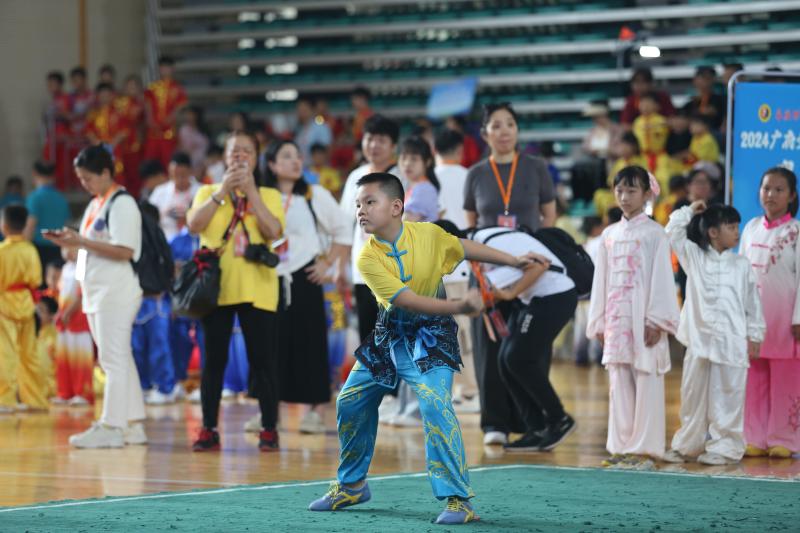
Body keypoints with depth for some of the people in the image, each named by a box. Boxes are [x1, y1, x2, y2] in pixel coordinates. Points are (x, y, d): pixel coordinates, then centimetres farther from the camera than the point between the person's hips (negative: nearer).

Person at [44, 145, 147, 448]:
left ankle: (111, 428, -9)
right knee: (118, 359, 11)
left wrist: (81, 241, -18)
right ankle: (132, 426, 14)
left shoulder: (122, 204, -11)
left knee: (114, 358, -9)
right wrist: (69, 242, 6)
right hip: (98, 292, 10)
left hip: (116, 293, -10)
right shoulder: (95, 205, 18)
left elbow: (123, 251, -20)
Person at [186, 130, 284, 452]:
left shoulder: (269, 195, 9)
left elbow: (274, 231, -9)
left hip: (257, 290, -1)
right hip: (217, 288, 1)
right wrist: (223, 190, -12)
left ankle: (269, 429, 5)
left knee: (263, 360, -2)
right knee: (214, 359, 2)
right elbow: (194, 224, -8)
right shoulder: (208, 193, 12)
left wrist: (251, 191, -10)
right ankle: (208, 430, 7)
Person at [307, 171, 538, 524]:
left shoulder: (428, 234, -14)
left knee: (434, 403, -24)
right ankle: (352, 485, 33)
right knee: (350, 403, 9)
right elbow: (407, 300, -26)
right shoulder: (368, 258, -17)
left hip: (430, 336, -3)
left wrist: (513, 261, 10)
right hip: (388, 336, 3)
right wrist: (459, 307, -37)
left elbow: (465, 248, 8)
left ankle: (458, 499, -20)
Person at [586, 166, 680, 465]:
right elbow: (601, 280, 15)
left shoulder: (654, 233, -2)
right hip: (616, 320, 5)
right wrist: (599, 323, 10)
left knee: (646, 383, -4)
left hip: (643, 320, -5)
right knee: (619, 384, 6)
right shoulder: (610, 235, 14)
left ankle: (644, 446, -1)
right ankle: (621, 445, 10)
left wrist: (656, 321, -13)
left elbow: (661, 278, -7)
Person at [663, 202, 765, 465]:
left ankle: (725, 447, 6)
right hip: (700, 339, 1)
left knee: (727, 395, 0)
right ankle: (687, 444, 18)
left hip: (732, 342, -1)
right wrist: (689, 211, 7)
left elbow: (752, 302, 9)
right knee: (693, 393, 7)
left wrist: (754, 336, 6)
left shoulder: (742, 264, 7)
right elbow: (673, 233, 5)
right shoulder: (694, 258, 8)